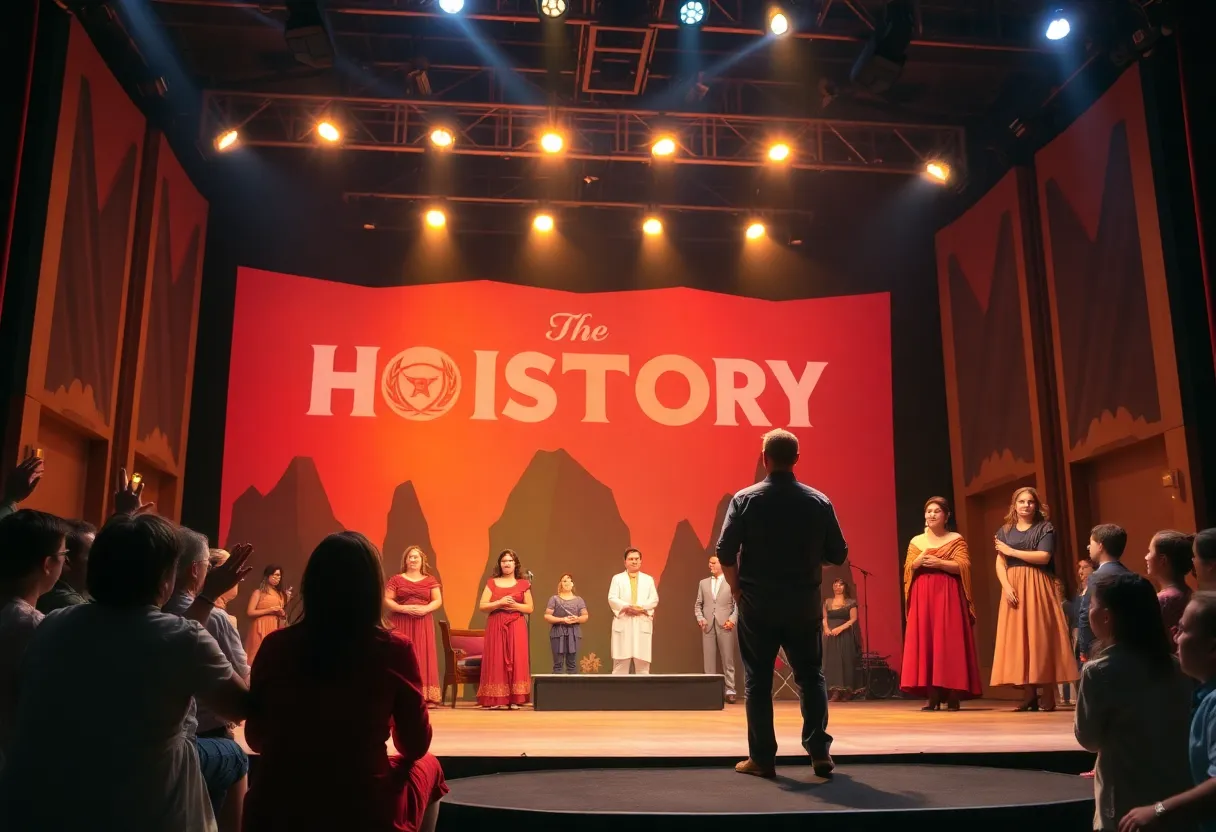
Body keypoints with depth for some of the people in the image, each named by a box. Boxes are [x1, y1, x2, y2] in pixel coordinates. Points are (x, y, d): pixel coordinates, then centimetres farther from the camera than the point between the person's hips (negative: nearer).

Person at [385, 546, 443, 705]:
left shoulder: (430, 580, 10)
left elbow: (438, 601, 5)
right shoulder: (396, 579, 6)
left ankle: (425, 697, -3)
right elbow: (386, 600, 0)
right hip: (401, 623, -1)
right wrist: (403, 608, -14)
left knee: (423, 657, -3)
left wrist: (425, 609, -14)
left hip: (423, 624, 1)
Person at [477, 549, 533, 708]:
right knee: (496, 661, -5)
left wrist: (515, 605, -10)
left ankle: (514, 700, -4)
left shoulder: (523, 584, 9)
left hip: (516, 628, 0)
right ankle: (495, 699, -3)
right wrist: (500, 603, -12)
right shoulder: (492, 583, 8)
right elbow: (482, 606, 1)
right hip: (496, 627, 0)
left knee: (516, 661, -6)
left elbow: (530, 608, 7)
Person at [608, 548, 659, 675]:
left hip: (643, 624, 2)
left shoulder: (648, 579, 16)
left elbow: (654, 600, 4)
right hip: (623, 623, -2)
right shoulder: (617, 578, 10)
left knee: (642, 661, 1)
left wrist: (640, 608, -14)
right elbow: (612, 599, -2)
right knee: (621, 661, -3)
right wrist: (627, 607, -18)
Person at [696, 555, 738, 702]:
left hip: (725, 625, -3)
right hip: (707, 625, 3)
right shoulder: (703, 583, 15)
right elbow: (698, 605, 15)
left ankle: (730, 691, 1)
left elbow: (738, 604, 0)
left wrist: (732, 619, -12)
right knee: (709, 660, 3)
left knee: (728, 659, -3)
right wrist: (700, 618, -1)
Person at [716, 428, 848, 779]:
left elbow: (725, 552, -11)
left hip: (757, 603, -1)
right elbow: (838, 554, 1)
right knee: (810, 675, 13)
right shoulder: (819, 502, -3)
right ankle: (819, 750, 8)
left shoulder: (745, 499, -7)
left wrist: (737, 590, 4)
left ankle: (762, 758, 9)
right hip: (804, 602, 1)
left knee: (758, 680, 6)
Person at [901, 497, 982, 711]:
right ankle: (933, 698, -1)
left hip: (948, 595, -3)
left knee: (950, 642, -8)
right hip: (922, 596, 3)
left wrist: (938, 563, -16)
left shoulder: (956, 539, 5)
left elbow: (963, 566, -6)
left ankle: (954, 697, -5)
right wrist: (918, 562, -9)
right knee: (925, 641, -3)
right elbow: (908, 570, 10)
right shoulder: (916, 541, 15)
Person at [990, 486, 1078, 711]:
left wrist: (1011, 551, -7)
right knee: (1018, 638, -2)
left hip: (1037, 587, -3)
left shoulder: (1044, 528, 4)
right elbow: (1000, 564, 5)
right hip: (1013, 588, 3)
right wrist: (1007, 587, -11)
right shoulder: (1004, 531, 14)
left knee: (1041, 637, -7)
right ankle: (1029, 694, 1)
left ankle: (1048, 694, -5)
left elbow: (1044, 557, -11)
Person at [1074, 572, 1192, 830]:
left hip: (1128, 805, -6)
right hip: (1178, 795, 6)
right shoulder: (1175, 666, 2)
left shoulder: (1099, 671, -16)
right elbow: (1181, 732, 11)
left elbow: (1088, 739, -4)